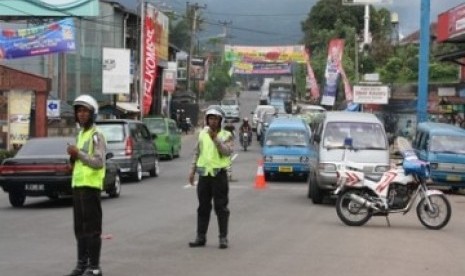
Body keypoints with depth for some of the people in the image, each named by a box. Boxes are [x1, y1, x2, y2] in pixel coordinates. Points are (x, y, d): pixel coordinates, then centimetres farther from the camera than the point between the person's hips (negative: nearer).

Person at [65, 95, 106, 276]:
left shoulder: (96, 136, -9)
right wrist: (74, 157, 7)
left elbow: (99, 162, -18)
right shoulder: (80, 134, 18)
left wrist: (78, 153, -19)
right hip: (78, 185, 9)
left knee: (92, 228, -5)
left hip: (90, 186, -9)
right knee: (80, 228, 11)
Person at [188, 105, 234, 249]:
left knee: (221, 207, 0)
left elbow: (227, 151, -16)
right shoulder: (202, 133, 11)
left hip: (219, 174, -4)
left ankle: (223, 237, 5)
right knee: (203, 207, 9)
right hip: (204, 174, 4)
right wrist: (193, 170, 11)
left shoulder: (226, 135, -1)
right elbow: (197, 153, 16)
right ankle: (201, 237, 15)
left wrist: (216, 139, -23)